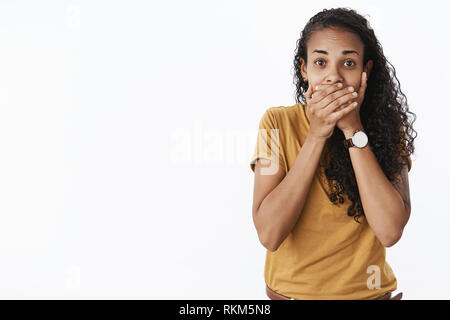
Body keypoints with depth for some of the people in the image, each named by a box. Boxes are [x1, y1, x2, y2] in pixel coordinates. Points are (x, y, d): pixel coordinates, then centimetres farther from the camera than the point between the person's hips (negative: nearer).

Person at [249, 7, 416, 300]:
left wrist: (353, 129, -23)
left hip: (366, 290, 1)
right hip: (290, 290, 0)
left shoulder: (386, 127, -8)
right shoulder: (278, 122, -11)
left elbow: (390, 231, -23)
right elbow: (269, 235, -22)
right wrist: (316, 135, -24)